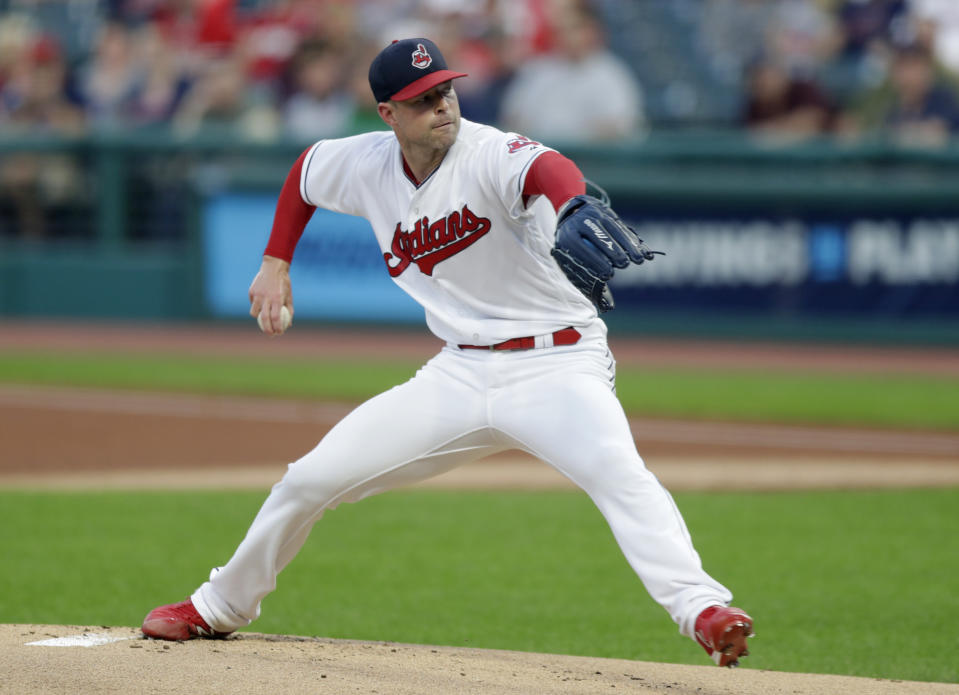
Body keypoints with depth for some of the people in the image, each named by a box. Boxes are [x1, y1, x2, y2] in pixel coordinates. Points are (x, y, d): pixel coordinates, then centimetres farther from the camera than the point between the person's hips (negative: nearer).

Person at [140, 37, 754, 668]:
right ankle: (219, 608, 27)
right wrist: (276, 265, 20)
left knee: (616, 470, -35)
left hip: (556, 365, -6)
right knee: (310, 479, 6)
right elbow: (306, 172, 24)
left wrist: (574, 210, -65)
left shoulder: (490, 156, -18)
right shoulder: (368, 165, 1)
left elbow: (545, 168, -43)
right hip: (461, 373, 6)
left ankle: (703, 611, -47)